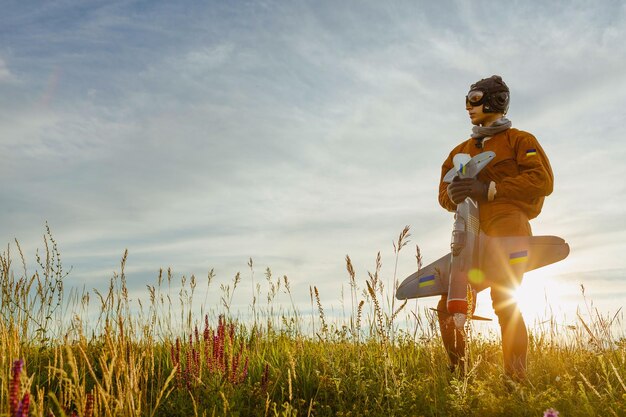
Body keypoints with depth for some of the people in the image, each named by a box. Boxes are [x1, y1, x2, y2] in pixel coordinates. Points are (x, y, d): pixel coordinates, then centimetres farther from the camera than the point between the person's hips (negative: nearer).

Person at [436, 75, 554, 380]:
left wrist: (489, 189, -14)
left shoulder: (519, 140, 10)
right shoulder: (461, 150, 27)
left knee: (504, 302, -19)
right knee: (448, 307, -1)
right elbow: (443, 193, 21)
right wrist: (454, 195, -5)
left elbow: (543, 180, -6)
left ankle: (517, 381, -13)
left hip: (507, 222, -6)